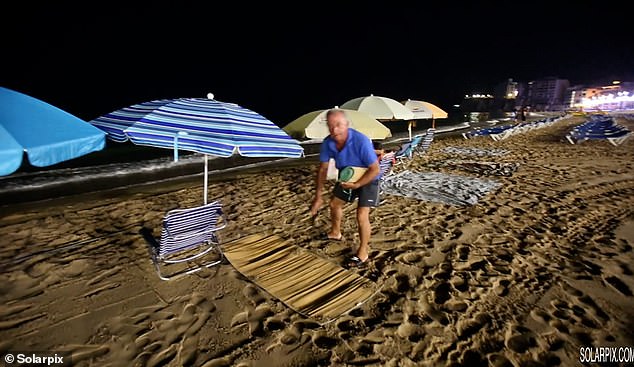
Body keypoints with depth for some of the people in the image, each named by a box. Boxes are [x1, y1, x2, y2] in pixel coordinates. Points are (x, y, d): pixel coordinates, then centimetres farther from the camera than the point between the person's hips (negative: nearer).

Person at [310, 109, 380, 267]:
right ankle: (335, 233, 47)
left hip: (368, 179, -6)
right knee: (334, 204, 19)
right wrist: (318, 196, -9)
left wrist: (357, 185, -39)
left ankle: (363, 253, 6)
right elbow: (322, 168, -9)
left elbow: (375, 169, -31)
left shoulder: (361, 141, -37)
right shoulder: (328, 142, -20)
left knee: (361, 215, -15)